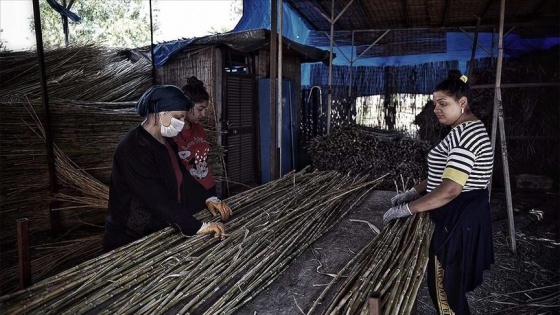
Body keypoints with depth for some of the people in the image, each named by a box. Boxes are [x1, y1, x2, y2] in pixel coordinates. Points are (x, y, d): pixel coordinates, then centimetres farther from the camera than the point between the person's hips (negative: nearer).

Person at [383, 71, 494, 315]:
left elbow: (450, 189, -29)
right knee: (448, 283, 23)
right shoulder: (464, 130, 12)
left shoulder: (466, 132, -22)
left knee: (445, 287, 5)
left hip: (460, 218, -10)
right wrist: (413, 192, 8)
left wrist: (406, 209, -23)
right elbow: (445, 173, 17)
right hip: (459, 215, 10)